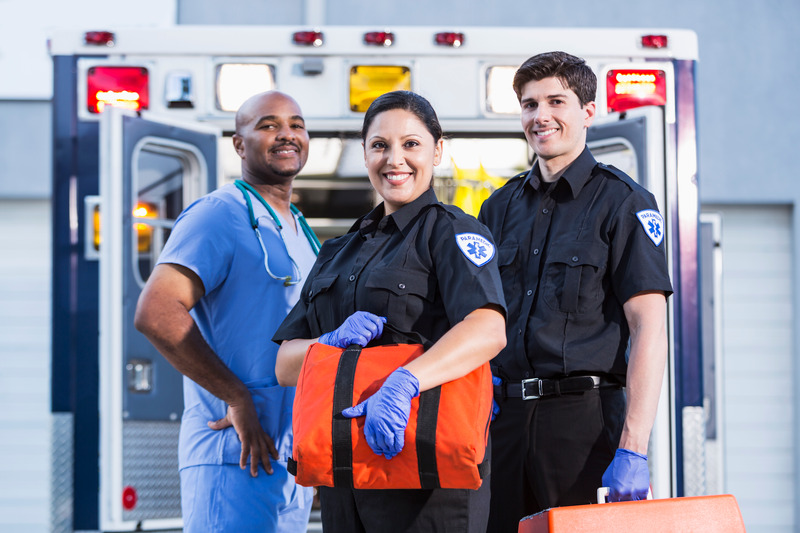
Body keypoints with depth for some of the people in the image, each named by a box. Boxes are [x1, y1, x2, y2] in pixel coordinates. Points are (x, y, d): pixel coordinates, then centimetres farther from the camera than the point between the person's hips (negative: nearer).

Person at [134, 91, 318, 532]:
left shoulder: (302, 234, 21)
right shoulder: (219, 215, -8)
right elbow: (156, 313, -22)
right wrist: (238, 398, -19)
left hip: (293, 462, 9)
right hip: (235, 461, -9)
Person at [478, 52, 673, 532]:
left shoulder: (622, 201, -1)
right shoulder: (501, 207, 15)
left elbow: (649, 330, -9)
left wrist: (633, 450, -18)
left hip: (584, 418, -4)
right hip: (504, 416, 5)